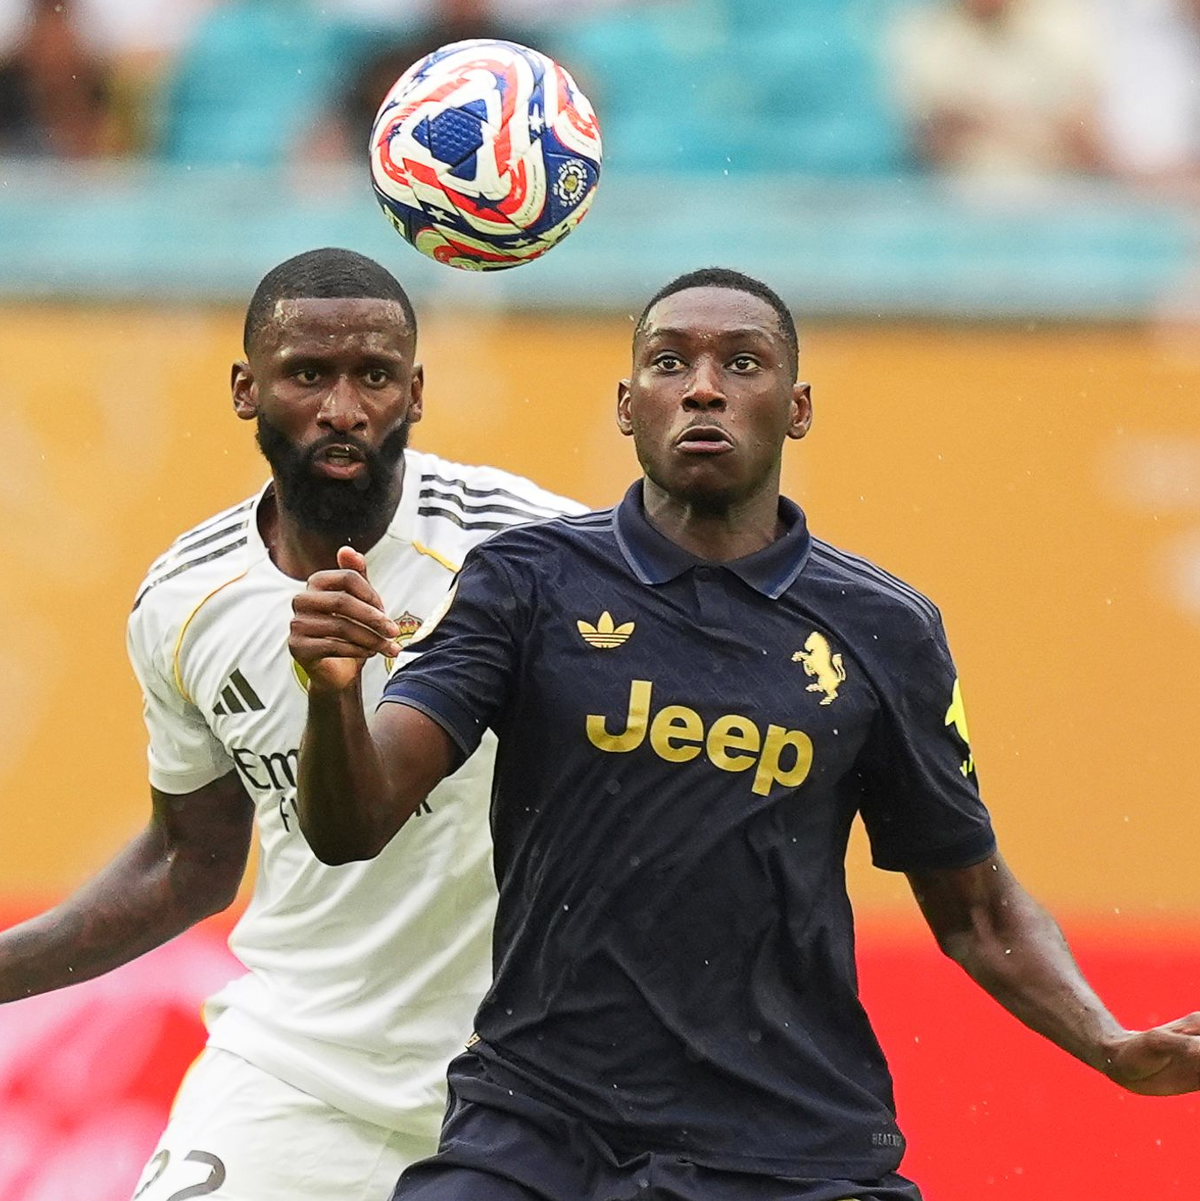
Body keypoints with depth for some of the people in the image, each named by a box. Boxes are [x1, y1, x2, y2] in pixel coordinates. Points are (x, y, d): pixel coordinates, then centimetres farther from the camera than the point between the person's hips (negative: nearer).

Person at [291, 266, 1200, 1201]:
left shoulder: (886, 631, 5)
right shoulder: (530, 582, 0)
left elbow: (975, 912, 13)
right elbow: (354, 828, -8)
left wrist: (1115, 1047, -4)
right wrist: (335, 692, -29)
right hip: (541, 1118, -1)